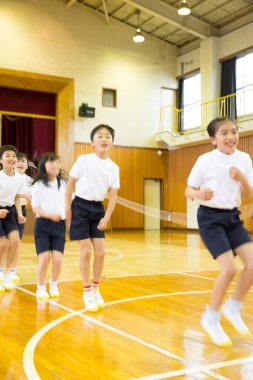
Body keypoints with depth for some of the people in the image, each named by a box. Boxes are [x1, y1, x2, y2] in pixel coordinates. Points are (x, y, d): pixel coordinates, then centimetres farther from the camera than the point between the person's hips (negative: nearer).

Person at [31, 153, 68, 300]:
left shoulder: (64, 183, 5)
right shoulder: (38, 184, -2)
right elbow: (35, 208, -4)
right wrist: (49, 215, -19)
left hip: (59, 225, 2)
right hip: (42, 224, -2)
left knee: (58, 258, -7)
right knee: (45, 257, -8)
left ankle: (54, 285, 19)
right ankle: (41, 288, 14)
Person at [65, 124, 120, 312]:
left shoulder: (114, 168, 1)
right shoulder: (83, 160, -8)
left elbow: (113, 195, 4)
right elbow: (70, 184, -3)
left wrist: (107, 217, -6)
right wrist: (67, 209, -6)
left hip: (98, 209, 4)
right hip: (80, 206, -3)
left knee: (101, 252, 1)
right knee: (86, 251, -4)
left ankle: (96, 289, 21)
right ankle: (87, 291, 12)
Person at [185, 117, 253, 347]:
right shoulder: (205, 160, -9)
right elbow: (188, 190, -5)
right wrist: (200, 194, -27)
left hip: (232, 217, 5)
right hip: (210, 217, -5)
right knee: (229, 268, -15)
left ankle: (233, 307, 17)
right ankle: (211, 318, 7)